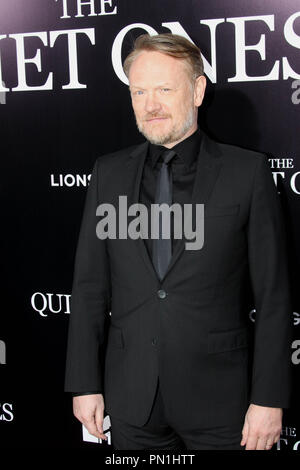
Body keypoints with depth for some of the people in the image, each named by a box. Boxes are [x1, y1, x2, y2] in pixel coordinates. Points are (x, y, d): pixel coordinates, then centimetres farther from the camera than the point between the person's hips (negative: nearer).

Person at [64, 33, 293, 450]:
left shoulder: (247, 172, -5)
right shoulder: (109, 172, 4)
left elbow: (273, 295, -6)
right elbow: (91, 286, 4)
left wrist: (269, 399, -8)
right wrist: (85, 384, 1)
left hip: (218, 399, -2)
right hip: (132, 397, 3)